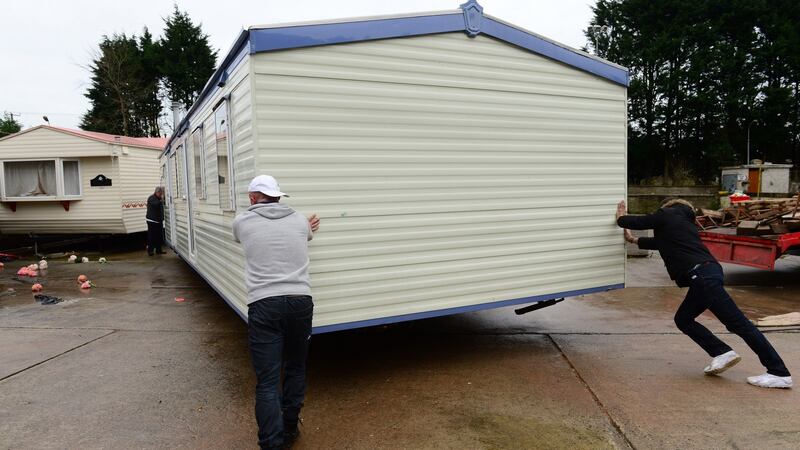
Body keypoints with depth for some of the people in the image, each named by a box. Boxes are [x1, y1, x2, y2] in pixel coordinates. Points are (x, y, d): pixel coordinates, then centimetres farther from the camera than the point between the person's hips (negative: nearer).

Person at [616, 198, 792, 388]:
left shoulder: (666, 215, 6)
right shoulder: (683, 221, 29)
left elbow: (635, 222, 10)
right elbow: (663, 242, 41)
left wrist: (621, 217, 32)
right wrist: (634, 240, 50)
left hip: (701, 275, -9)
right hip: (708, 272, 9)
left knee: (738, 322, -9)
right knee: (683, 319, 15)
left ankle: (779, 373, -7)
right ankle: (722, 353, 5)